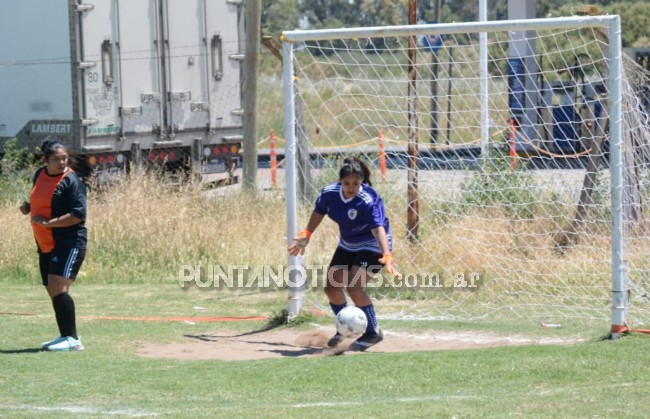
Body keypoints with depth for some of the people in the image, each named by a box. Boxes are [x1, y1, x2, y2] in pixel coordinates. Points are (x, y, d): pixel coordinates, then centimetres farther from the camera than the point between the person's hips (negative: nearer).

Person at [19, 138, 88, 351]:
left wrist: (47, 222, -21)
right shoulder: (40, 175, 10)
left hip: (69, 243, -8)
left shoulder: (71, 181, -13)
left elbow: (78, 215, -20)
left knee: (58, 288, -19)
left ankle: (72, 339, -19)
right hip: (46, 245, 8)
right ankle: (66, 337, 23)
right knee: (53, 291, 12)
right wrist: (28, 207, 7)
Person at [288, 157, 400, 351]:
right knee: (331, 287, 8)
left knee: (354, 287, -21)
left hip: (372, 245, -7)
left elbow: (379, 229, -41)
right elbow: (318, 212, 6)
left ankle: (373, 332, -6)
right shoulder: (329, 193, -16)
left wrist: (387, 255, -54)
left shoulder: (368, 201, -32)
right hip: (347, 245, 7)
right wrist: (306, 235, 13)